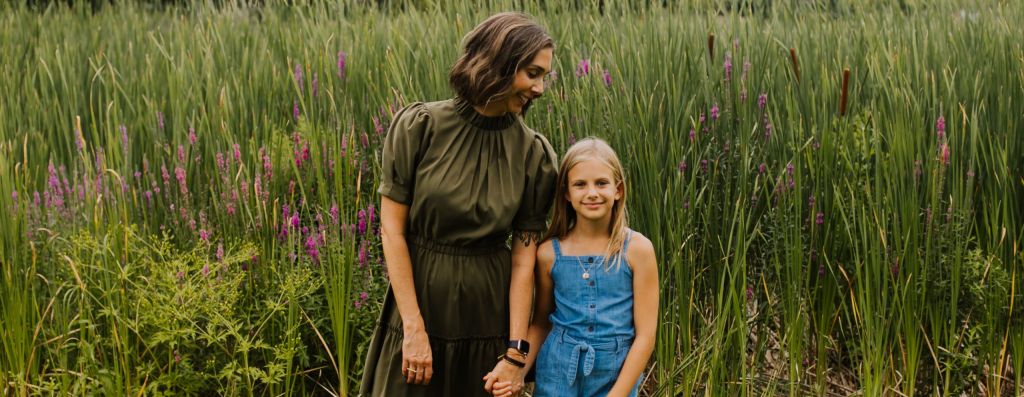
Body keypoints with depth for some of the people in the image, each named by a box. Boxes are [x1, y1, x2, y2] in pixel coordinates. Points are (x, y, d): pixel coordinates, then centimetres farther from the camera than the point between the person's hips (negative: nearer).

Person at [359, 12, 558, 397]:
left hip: (489, 316, 1)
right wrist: (414, 328, -14)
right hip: (419, 300, -1)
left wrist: (515, 354, -11)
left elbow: (524, 257, -7)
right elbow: (392, 229, -10)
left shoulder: (534, 153, -6)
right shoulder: (419, 126, -10)